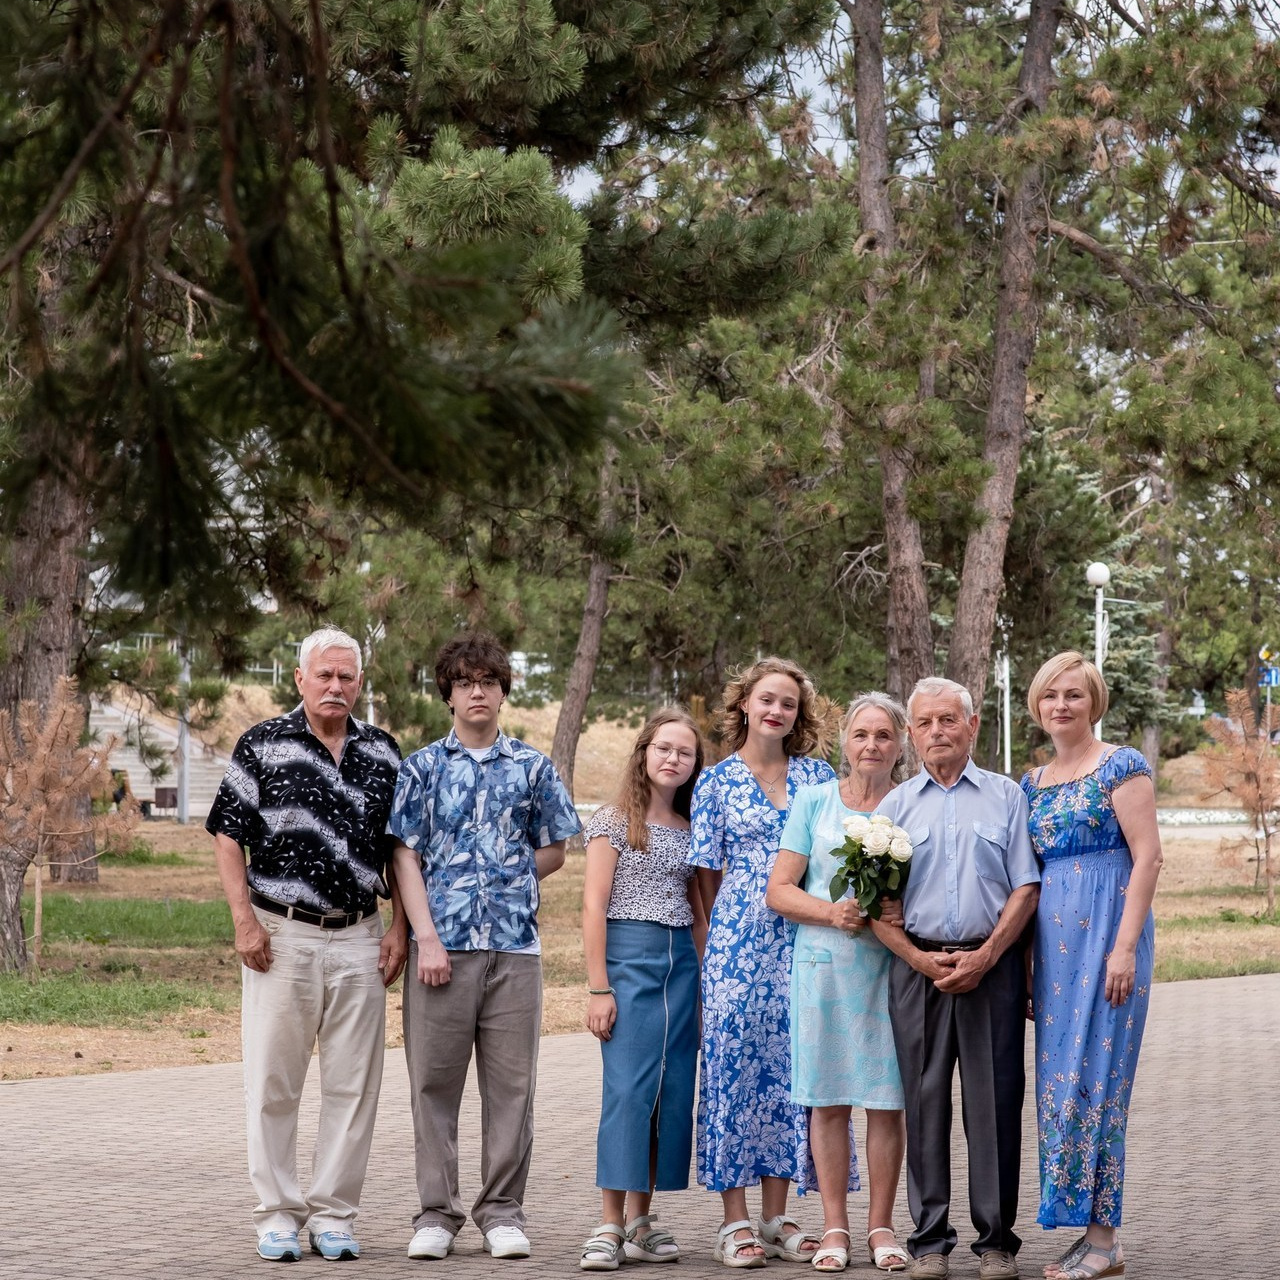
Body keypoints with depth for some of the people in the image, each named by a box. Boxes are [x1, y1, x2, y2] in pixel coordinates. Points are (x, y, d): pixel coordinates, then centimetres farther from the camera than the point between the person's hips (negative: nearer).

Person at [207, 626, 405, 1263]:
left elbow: (401, 848, 13)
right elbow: (228, 834, -1)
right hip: (281, 936, -3)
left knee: (352, 1083, 3)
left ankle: (334, 1214, 12)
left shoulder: (383, 752, 10)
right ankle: (277, 1214, 10)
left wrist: (399, 927, 4)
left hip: (359, 938, 3)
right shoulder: (262, 745, 0)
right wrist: (244, 920, -9)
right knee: (273, 1082, 1)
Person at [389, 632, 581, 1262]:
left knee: (510, 1084, 3)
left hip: (515, 946, 1)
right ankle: (436, 1213, 9)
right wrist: (427, 936, -9)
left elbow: (553, 851, 14)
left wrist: (505, 881, 0)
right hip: (442, 944, -1)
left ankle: (502, 1211, 11)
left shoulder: (532, 767, 9)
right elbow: (406, 855, 1)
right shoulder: (422, 767, 6)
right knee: (434, 1081, 1)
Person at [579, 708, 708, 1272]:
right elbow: (594, 907, -5)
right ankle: (611, 1225, -10)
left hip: (683, 961, 5)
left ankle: (640, 1221, 8)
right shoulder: (614, 821, 0)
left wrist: (706, 980, 10)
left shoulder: (689, 829, 15)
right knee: (627, 1089, -11)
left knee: (673, 1092, 2)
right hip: (629, 955, -5)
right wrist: (599, 988, -11)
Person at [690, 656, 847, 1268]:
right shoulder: (716, 782, 5)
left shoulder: (819, 775, 10)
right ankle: (735, 1222, 1)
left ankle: (776, 1218, 10)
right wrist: (726, 935, 3)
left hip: (806, 940, 2)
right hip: (738, 941, -2)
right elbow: (708, 874, 6)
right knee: (734, 1063, -4)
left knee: (792, 1066, 2)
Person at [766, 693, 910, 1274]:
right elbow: (779, 890, 4)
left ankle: (881, 1226, 9)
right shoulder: (813, 802, 7)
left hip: (892, 965, 0)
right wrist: (831, 913, -13)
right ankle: (834, 1227, 8)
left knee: (889, 1098, 0)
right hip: (824, 963, 0)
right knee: (828, 1098, 1)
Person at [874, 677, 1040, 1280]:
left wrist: (985, 956, -9)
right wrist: (921, 959, -8)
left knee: (994, 1102, -2)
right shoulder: (894, 806, 12)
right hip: (917, 966, 1)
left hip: (993, 964, -1)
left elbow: (1026, 889, 2)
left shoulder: (1006, 797, 9)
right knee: (925, 1101, 1)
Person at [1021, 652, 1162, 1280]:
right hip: (1051, 942, 7)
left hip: (1105, 933, -7)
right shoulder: (1033, 782, 15)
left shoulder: (1120, 767, -5)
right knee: (1059, 1078, 5)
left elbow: (1147, 855, -10)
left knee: (1093, 1075, -8)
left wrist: (1125, 946, -17)